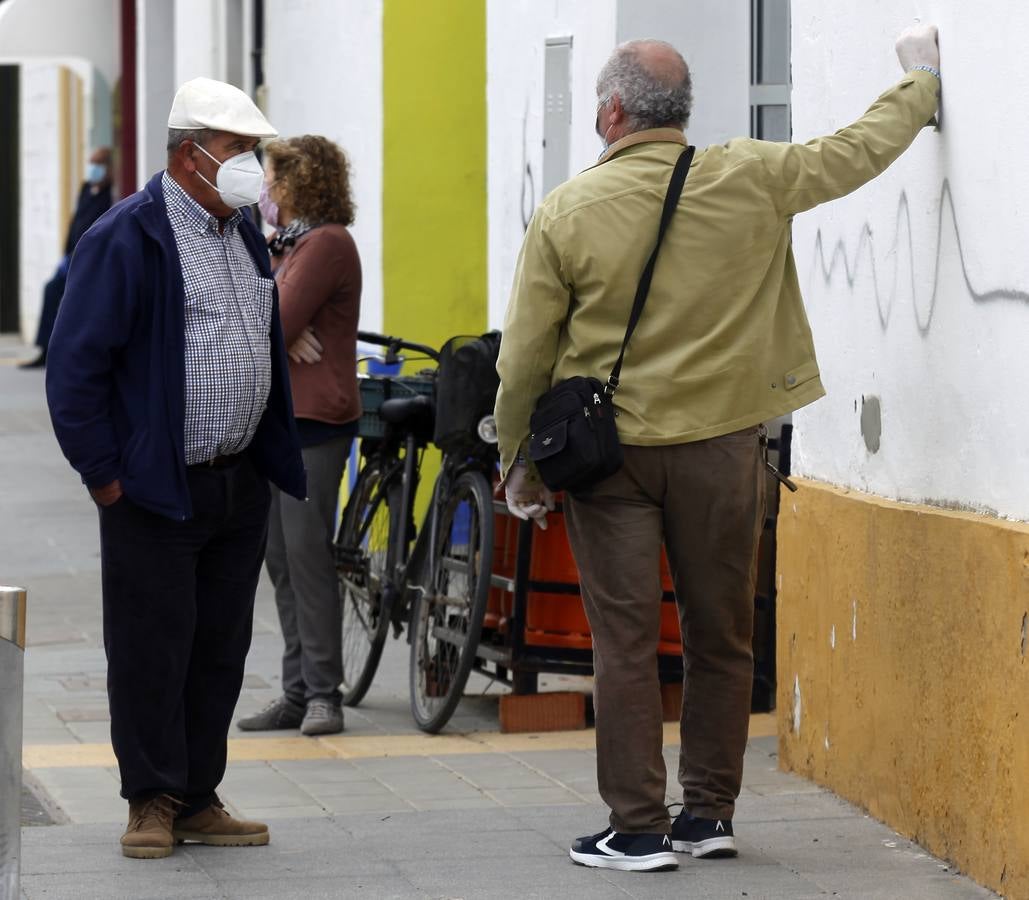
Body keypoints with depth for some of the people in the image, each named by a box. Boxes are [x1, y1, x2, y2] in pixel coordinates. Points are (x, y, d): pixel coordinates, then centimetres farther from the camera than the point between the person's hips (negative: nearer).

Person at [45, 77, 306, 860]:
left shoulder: (246, 237, 13)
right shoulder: (127, 239, -11)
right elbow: (75, 366, -12)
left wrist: (276, 456, 16)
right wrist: (102, 473, -12)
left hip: (241, 486, 7)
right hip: (156, 490, -7)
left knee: (221, 650, 10)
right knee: (152, 650, -1)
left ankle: (199, 801, 18)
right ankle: (151, 802, 8)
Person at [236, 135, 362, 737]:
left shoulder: (326, 243, -11)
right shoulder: (289, 245, 21)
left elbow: (273, 325, -17)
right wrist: (281, 332, -10)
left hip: (313, 420, -10)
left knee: (307, 556, -10)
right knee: (282, 560, 9)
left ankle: (323, 695, -8)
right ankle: (299, 694, 12)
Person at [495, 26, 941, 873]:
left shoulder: (566, 212, -7)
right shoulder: (750, 180, -5)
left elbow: (525, 356, -3)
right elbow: (860, 149, 9)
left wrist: (520, 461, 10)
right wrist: (920, 79, 27)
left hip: (609, 452, -1)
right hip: (721, 445, 2)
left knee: (626, 643, 3)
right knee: (721, 636, 13)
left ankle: (638, 829, 3)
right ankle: (708, 813, 19)